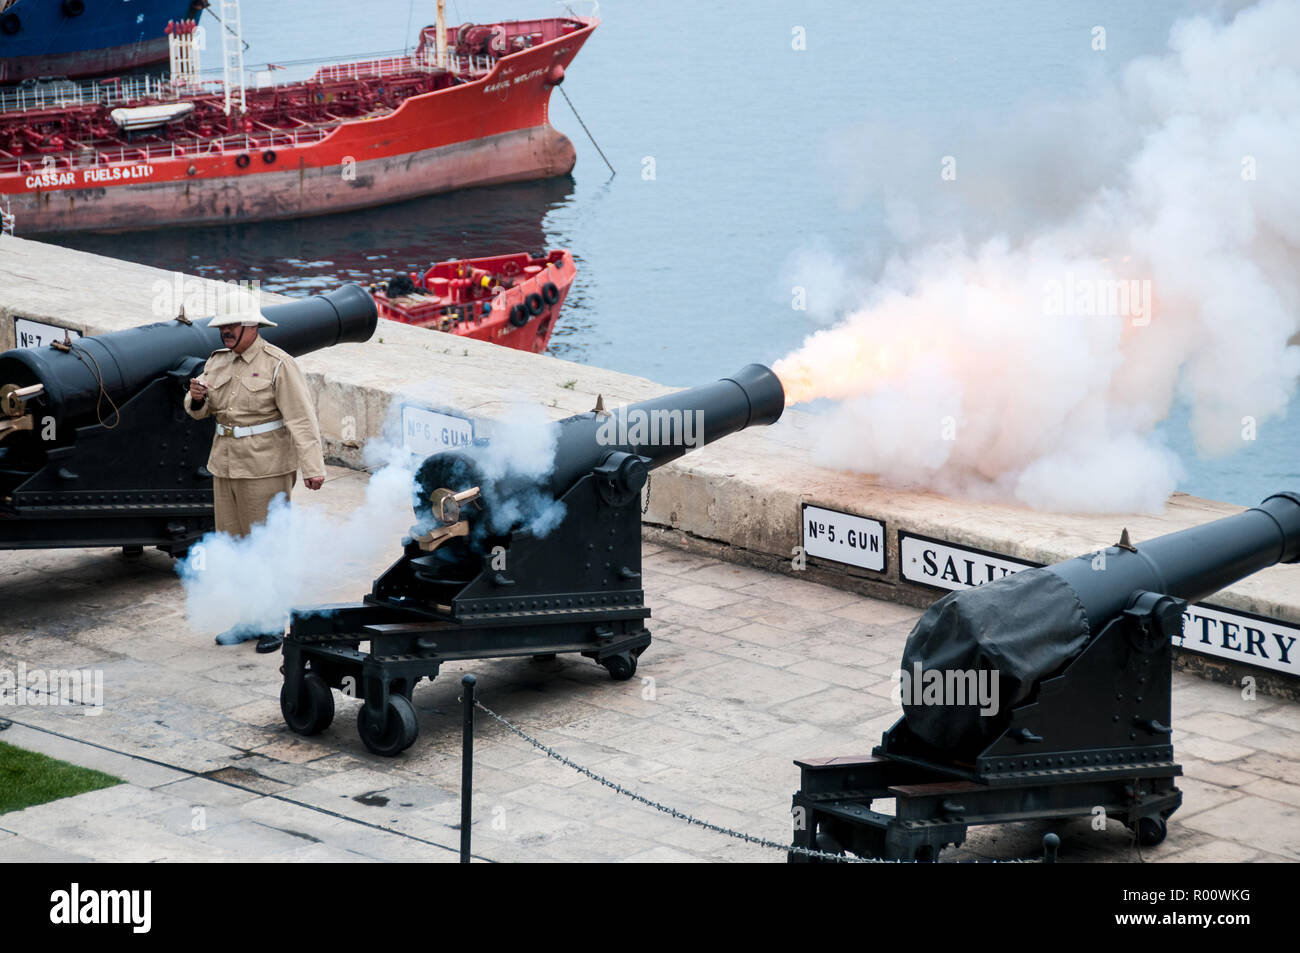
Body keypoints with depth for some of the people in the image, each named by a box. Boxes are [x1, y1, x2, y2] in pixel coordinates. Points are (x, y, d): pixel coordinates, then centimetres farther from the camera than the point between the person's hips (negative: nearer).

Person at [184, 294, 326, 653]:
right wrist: (197, 396, -10)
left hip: (265, 469, -7)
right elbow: (200, 410, 15)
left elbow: (302, 419, -15)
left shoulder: (278, 364, -10)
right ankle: (249, 620, 19)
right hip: (226, 466, 7)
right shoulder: (217, 362, 11)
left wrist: (312, 467, -23)